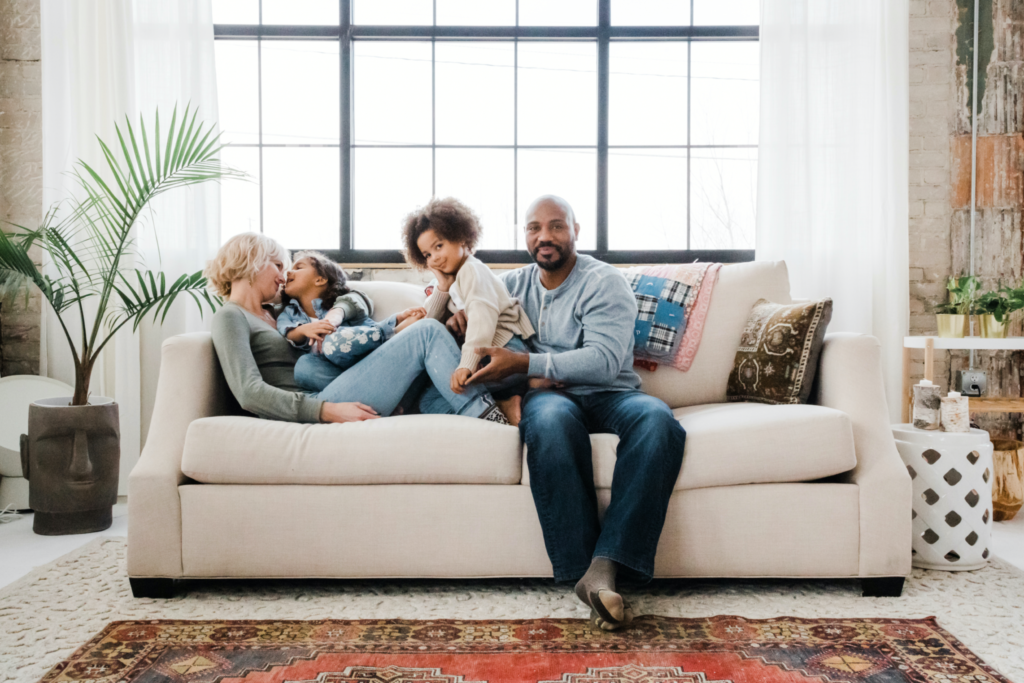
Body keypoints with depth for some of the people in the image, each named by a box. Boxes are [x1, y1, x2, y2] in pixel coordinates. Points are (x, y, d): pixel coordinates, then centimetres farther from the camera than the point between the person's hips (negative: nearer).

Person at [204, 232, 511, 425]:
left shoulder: (272, 314, 29)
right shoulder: (230, 317, 2)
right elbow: (250, 393, -13)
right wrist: (329, 411, -22)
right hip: (310, 416, -9)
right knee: (427, 333, -11)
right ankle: (484, 416, -13)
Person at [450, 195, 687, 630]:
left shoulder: (604, 282, 1)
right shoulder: (514, 285, 18)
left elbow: (603, 360, -13)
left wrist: (523, 364, -20)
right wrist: (458, 317, 4)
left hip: (609, 395, -1)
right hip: (548, 395, 1)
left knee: (659, 421, -36)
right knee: (551, 420, -38)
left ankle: (604, 566, -42)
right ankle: (583, 568, -38)